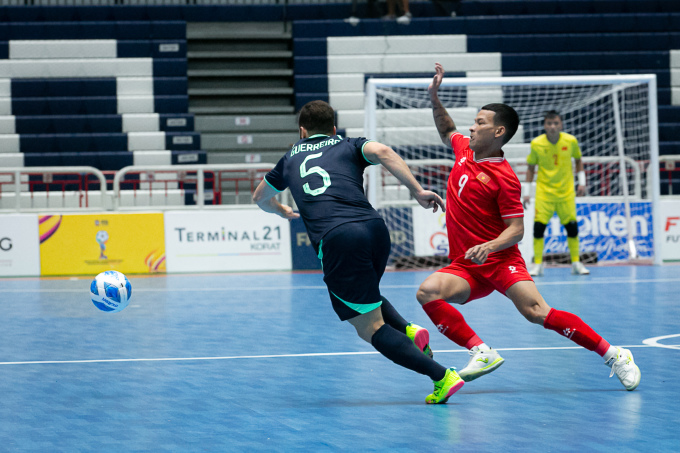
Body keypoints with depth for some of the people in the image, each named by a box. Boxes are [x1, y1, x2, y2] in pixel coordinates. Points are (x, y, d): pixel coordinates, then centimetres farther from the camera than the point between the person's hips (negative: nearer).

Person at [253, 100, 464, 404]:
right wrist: (417, 190, -4)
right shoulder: (348, 146, 23)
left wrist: (281, 211, 67)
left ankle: (442, 377, -14)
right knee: (362, 297, 33)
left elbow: (260, 198, 46)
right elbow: (381, 151, -1)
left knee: (370, 328, 0)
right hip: (374, 228, 3)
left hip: (335, 240, -3)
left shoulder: (290, 159, 28)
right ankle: (407, 330, 7)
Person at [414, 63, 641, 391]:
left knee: (537, 312, -22)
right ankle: (482, 354, -18)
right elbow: (447, 131, 32)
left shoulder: (504, 178, -13)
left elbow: (516, 229, -14)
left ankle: (615, 356, -9)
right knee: (427, 293, -24)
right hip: (465, 266, 6)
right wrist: (434, 97, 18)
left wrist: (489, 247, -31)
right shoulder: (464, 150, 8)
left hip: (499, 261, -6)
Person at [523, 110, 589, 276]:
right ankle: (537, 264, 2)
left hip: (566, 191, 1)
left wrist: (582, 181, 5)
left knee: (572, 226, -1)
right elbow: (531, 168, 3)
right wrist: (527, 192, 0)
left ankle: (576, 263, 14)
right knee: (538, 225, -10)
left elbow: (578, 160, 11)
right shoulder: (537, 144, -9)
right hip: (544, 192, -1)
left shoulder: (571, 141, -7)